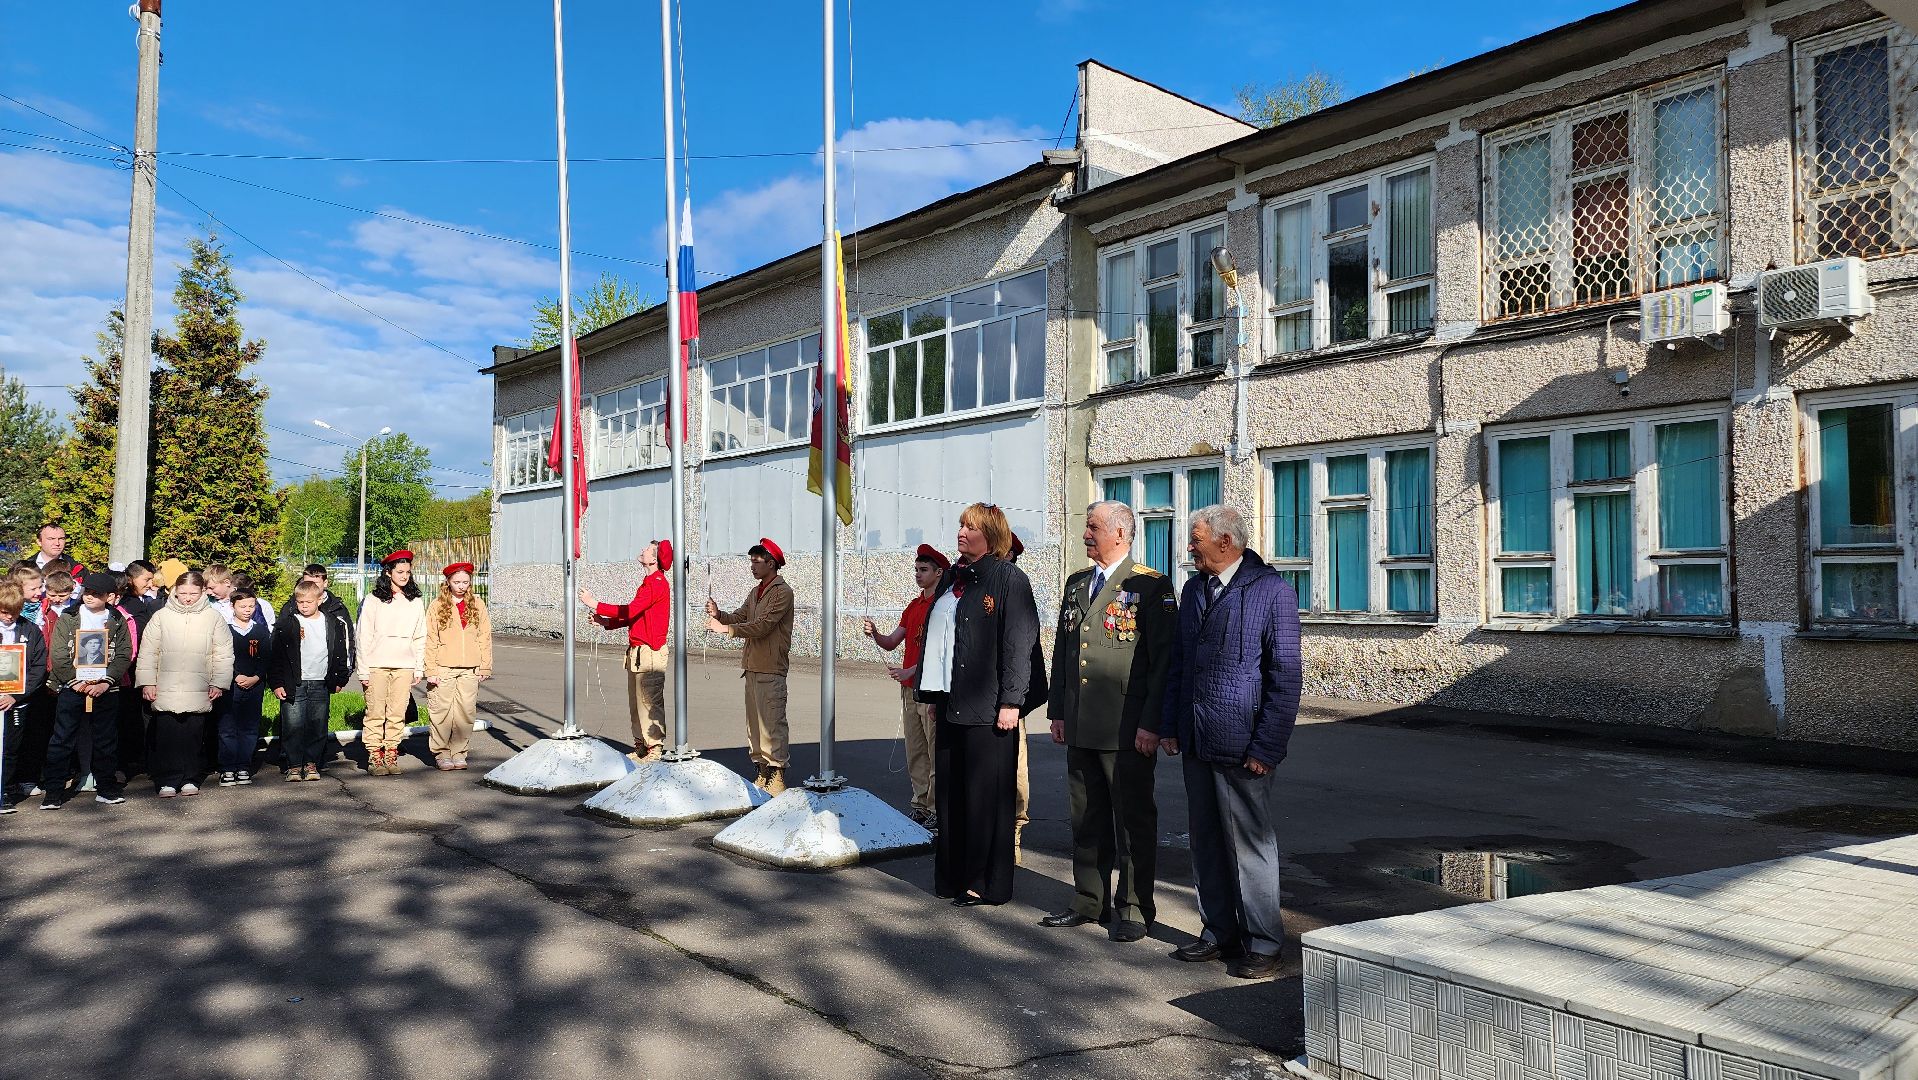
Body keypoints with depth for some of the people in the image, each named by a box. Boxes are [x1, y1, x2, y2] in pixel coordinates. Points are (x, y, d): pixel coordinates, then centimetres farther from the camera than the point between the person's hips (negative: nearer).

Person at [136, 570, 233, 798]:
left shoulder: (213, 618, 4)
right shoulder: (161, 616, 5)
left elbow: (223, 654, 6)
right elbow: (148, 652, 7)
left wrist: (219, 683, 1)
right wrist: (147, 682, 1)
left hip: (199, 692, 0)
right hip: (166, 691, 0)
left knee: (193, 736, 5)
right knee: (167, 736, 0)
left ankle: (190, 779, 15)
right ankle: (167, 781, 8)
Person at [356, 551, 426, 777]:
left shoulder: (416, 603, 11)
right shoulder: (373, 601, 1)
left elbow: (420, 638, 14)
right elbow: (363, 637, 0)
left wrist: (419, 668, 9)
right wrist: (363, 670, -4)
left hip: (404, 666, 3)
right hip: (377, 665, -2)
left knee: (397, 713, 2)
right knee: (375, 713, -3)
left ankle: (391, 755, 10)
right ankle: (374, 756, 4)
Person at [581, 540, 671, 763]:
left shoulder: (657, 583, -14)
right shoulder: (650, 582, 19)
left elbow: (630, 610, -21)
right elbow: (635, 616, 22)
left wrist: (595, 604, -16)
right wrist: (606, 622, 12)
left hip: (649, 652, -10)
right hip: (637, 652, 10)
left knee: (650, 701, -6)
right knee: (635, 701, 13)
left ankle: (656, 748, -1)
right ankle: (641, 746, 20)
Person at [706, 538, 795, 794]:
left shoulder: (782, 592, -10)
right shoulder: (755, 592, 20)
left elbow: (763, 625, -19)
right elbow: (740, 617, 13)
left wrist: (725, 628, -18)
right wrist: (719, 615, -7)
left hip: (771, 669, -9)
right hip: (752, 666, 9)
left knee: (772, 723, -10)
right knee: (754, 722, 12)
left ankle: (777, 777, -6)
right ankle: (763, 772, 20)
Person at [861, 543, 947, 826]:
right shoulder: (913, 606, 18)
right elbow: (891, 643, 16)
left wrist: (909, 671, -21)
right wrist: (875, 635, -4)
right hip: (909, 688, 8)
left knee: (936, 752, -4)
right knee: (914, 752, 10)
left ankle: (937, 810, 0)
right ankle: (920, 806, 17)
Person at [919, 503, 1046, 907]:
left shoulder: (1010, 579, -8)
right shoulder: (951, 578, 14)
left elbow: (1019, 643, -12)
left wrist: (1011, 702, -16)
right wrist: (933, 693, 15)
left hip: (989, 705, -7)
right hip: (951, 703, 7)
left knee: (986, 794, 0)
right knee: (950, 791, 11)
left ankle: (986, 883, 11)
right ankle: (953, 875, 23)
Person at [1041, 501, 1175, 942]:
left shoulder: (1151, 586, -7)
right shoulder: (1076, 584, 14)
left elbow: (1164, 661, -10)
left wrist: (1151, 724, -14)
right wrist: (1058, 712, 13)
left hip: (1127, 730, -6)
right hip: (1080, 727, 7)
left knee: (1134, 821, 4)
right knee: (1086, 819, 14)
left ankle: (1133, 909, 16)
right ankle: (1089, 902, 27)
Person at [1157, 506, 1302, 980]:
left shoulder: (1272, 591, -8)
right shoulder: (1193, 589, 12)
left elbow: (1285, 677, -10)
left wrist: (1267, 747, -14)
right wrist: (1170, 726, 10)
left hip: (1242, 746, -6)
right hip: (1197, 743, 7)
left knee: (1251, 844, 2)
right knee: (1207, 843, 13)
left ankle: (1262, 943, 16)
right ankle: (1219, 931, 26)